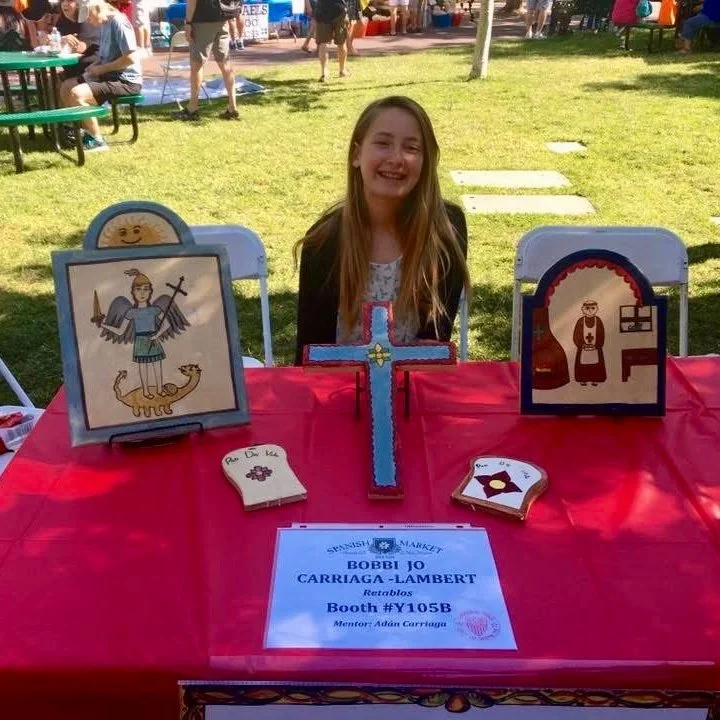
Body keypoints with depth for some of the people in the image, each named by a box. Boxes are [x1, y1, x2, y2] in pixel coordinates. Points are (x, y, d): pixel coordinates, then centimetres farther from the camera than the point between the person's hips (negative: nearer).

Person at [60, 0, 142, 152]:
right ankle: (88, 130, 14)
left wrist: (101, 68, -16)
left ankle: (97, 140, -10)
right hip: (110, 76, 10)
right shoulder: (104, 24, 12)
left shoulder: (119, 23, -16)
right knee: (65, 88, 9)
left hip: (126, 81, -10)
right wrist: (95, 65, 3)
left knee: (76, 94, -23)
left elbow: (131, 58, -24)